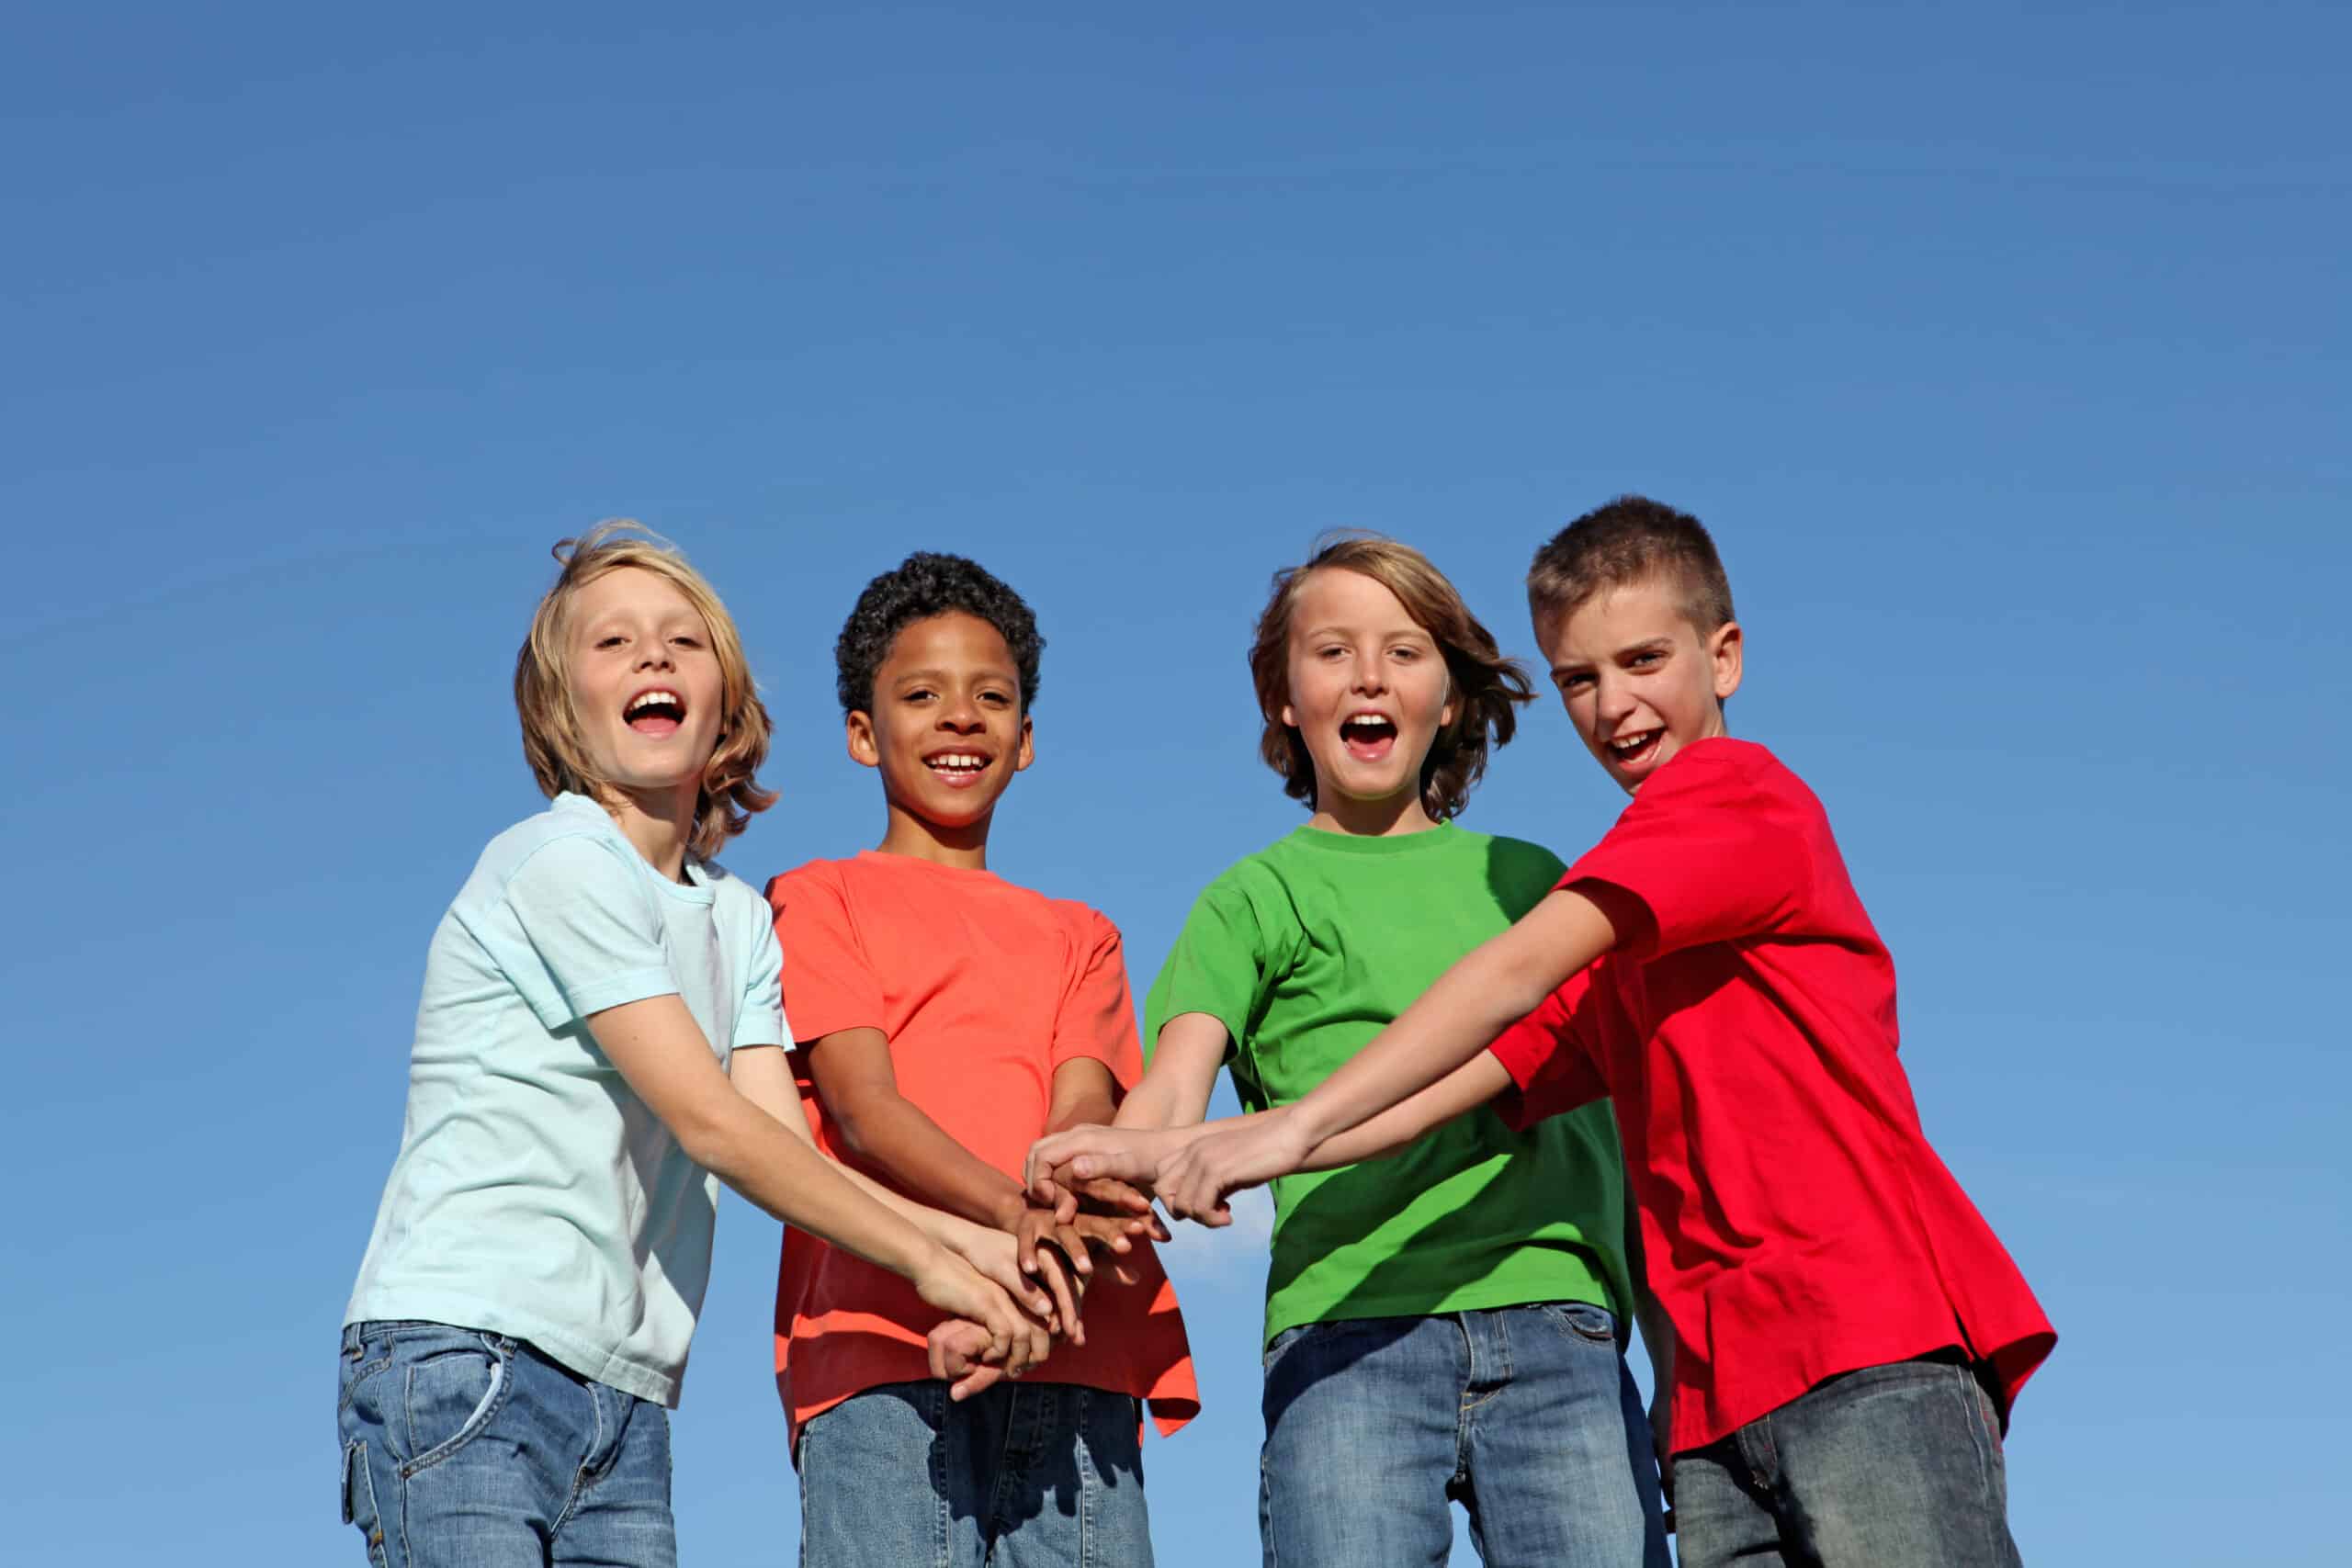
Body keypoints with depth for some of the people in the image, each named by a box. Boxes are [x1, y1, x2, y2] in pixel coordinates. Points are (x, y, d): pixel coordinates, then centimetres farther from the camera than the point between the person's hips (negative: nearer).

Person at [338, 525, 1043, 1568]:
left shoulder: (738, 921, 17)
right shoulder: (560, 865, -7)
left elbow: (781, 1145, 6)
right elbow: (711, 1125, -11)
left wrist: (961, 1238, -10)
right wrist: (927, 1258, -9)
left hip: (623, 1406, 7)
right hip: (468, 1361, -7)